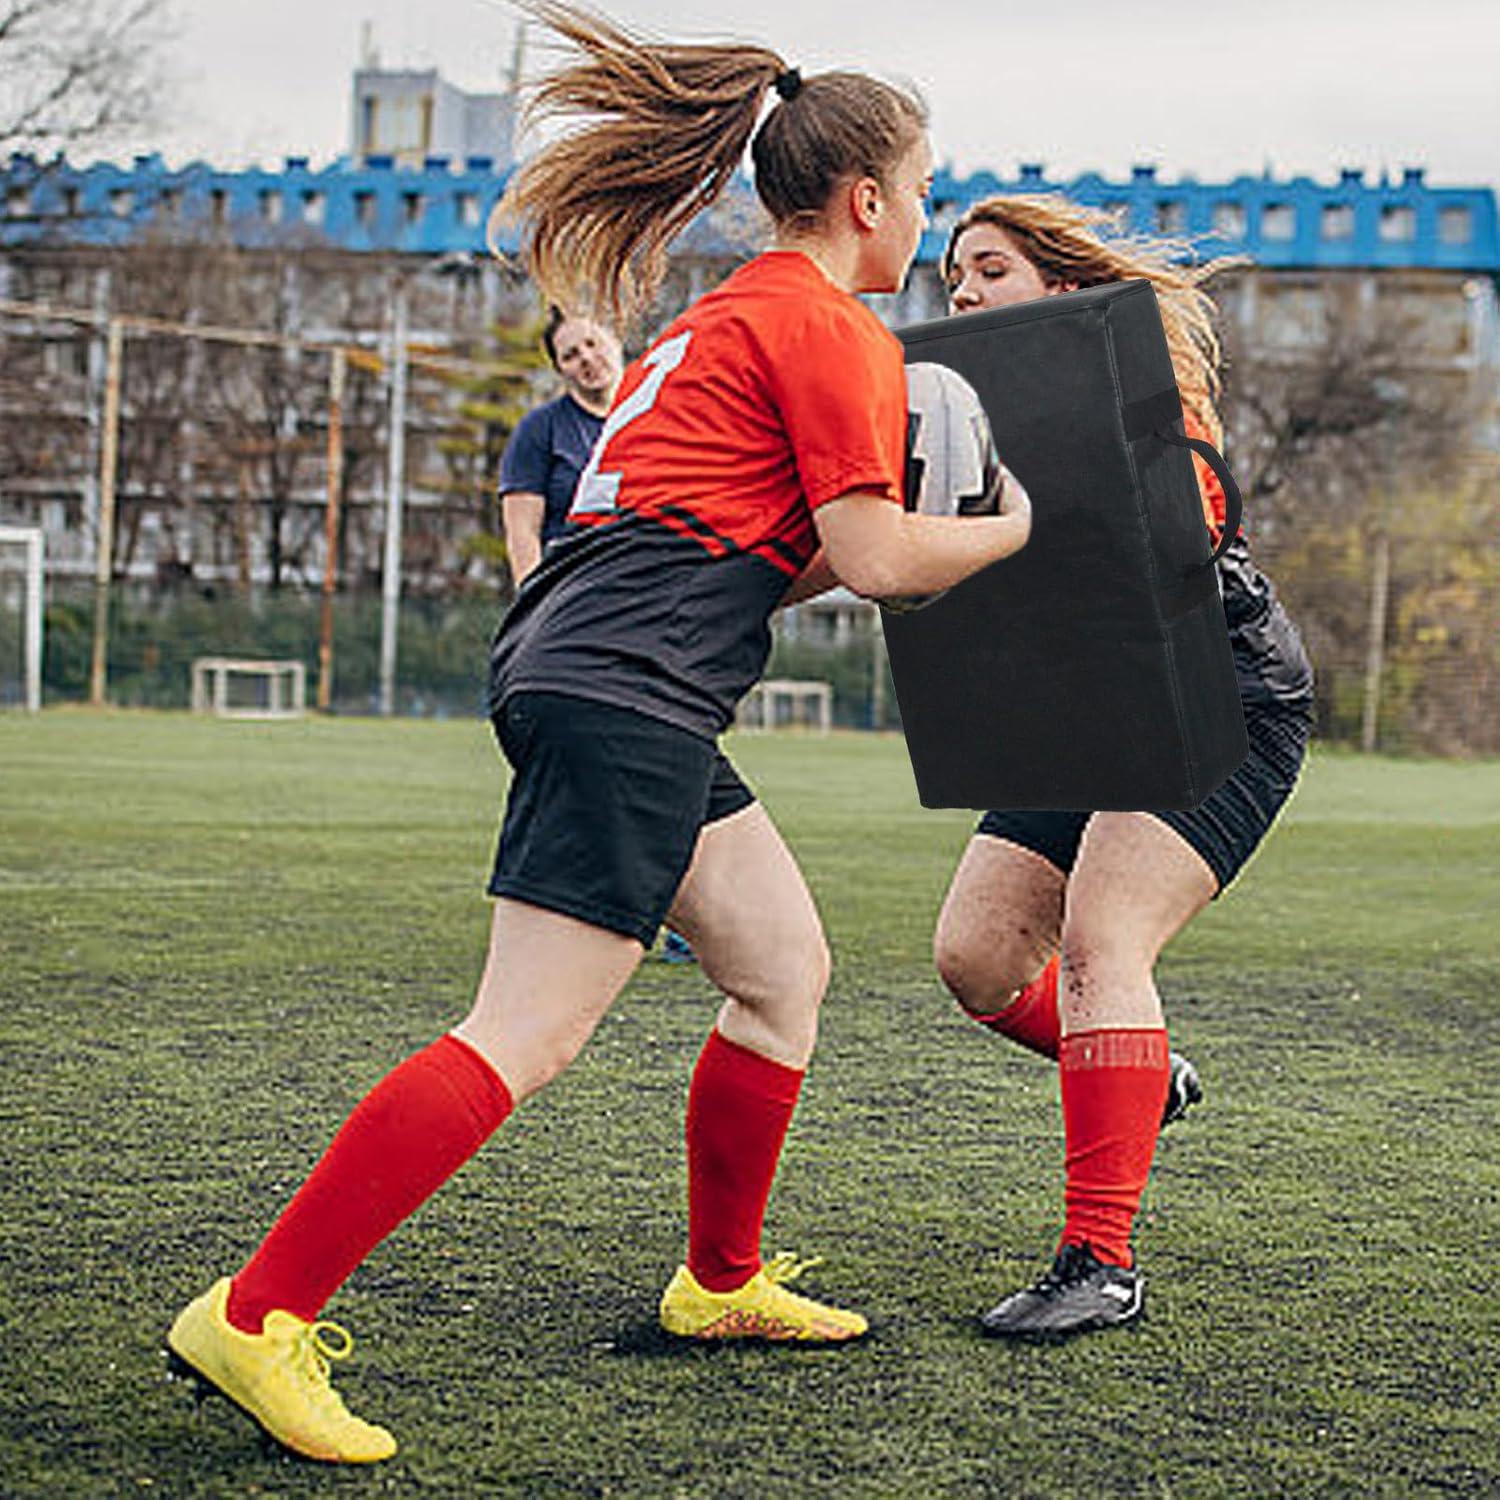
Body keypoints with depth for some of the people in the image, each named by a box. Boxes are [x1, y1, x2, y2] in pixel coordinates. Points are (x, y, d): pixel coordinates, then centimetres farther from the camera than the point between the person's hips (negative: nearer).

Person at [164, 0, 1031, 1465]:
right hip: (626, 695, -10)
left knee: (784, 969, 18)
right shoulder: (832, 328, -3)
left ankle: (720, 1283, 29)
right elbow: (877, 558, -7)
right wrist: (1017, 530, 9)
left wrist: (913, 524, 22)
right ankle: (255, 1314, -13)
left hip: (584, 672, 10)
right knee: (524, 1038, -13)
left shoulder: (723, 319, 26)